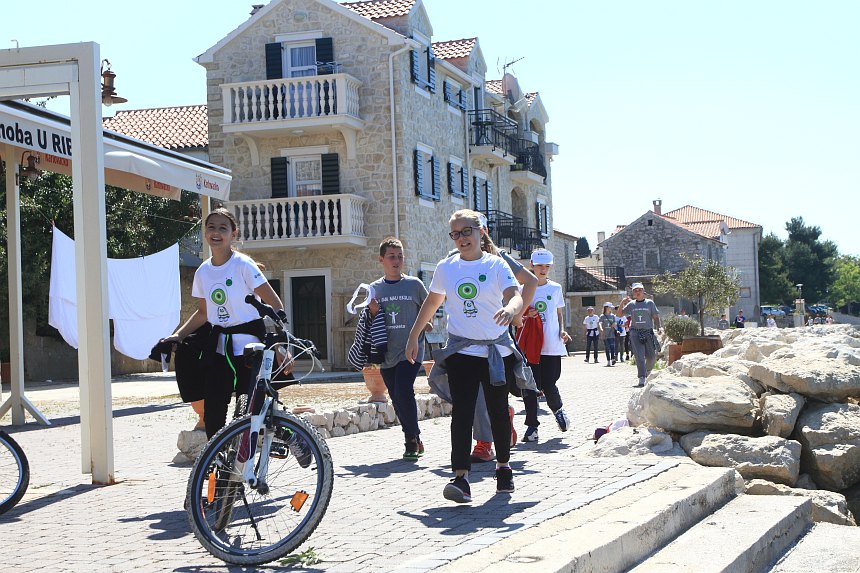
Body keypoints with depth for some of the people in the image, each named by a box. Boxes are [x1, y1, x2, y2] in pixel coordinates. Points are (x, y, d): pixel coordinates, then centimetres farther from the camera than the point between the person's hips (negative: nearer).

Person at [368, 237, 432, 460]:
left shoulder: (414, 284, 2)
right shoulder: (374, 289, 9)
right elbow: (370, 323, 15)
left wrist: (427, 325, -3)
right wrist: (372, 312, -5)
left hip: (410, 350, -4)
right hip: (386, 354, 4)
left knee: (403, 392, -19)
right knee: (397, 400, 7)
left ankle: (413, 439, -4)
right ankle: (414, 441, 20)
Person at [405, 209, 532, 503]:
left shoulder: (496, 265, -6)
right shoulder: (446, 267, 4)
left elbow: (515, 296, -21)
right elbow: (432, 302, 17)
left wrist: (510, 308, -45)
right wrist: (413, 336, 18)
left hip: (497, 351, -1)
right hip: (461, 351, 1)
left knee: (498, 410, 10)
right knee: (462, 412, -12)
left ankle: (503, 466, 30)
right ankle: (460, 477, -18)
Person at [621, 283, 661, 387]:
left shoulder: (649, 303, 7)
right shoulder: (631, 304, 9)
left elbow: (656, 317, 5)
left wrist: (658, 330, -7)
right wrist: (622, 304, -4)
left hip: (648, 332, 0)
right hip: (635, 332, 0)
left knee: (651, 356, 3)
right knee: (639, 356, -12)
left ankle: (648, 371, 34)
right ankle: (641, 379, -15)